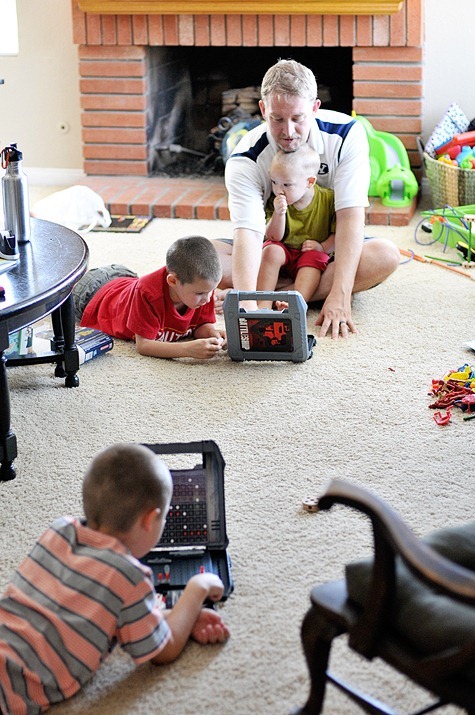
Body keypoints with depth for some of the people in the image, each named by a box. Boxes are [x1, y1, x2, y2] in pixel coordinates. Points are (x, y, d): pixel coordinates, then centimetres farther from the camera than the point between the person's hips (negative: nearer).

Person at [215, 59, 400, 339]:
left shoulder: (346, 134, -19)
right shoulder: (245, 160, -22)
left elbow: (351, 214, -26)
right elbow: (248, 232, -35)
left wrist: (340, 296, -37)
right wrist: (248, 306, -53)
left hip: (329, 249, 0)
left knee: (386, 255, -32)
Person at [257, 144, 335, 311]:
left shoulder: (328, 199, -11)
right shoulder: (275, 202, -9)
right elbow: (273, 237, -12)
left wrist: (323, 247, -20)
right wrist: (278, 213, -28)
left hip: (313, 255, -1)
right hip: (283, 251, 1)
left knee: (314, 258, -32)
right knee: (271, 250, -29)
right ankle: (263, 305, -36)